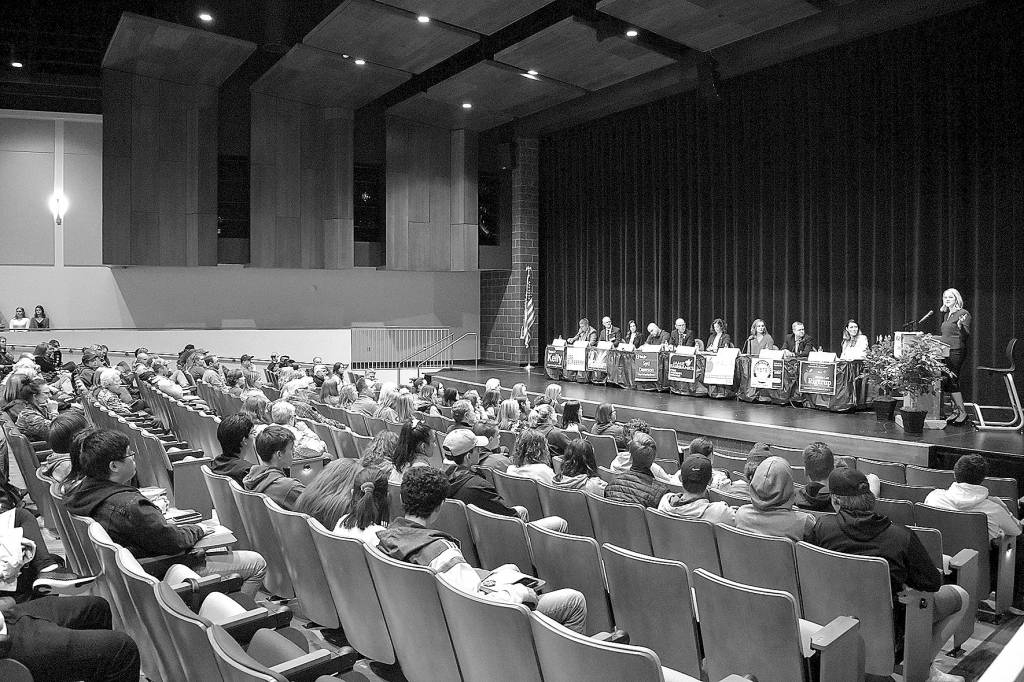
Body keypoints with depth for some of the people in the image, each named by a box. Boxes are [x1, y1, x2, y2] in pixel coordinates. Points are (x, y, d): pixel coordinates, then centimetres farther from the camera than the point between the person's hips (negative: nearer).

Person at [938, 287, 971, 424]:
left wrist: (961, 325, -33)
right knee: (948, 381, 7)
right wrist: (941, 314, 19)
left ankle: (961, 411, -6)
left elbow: (966, 335, -14)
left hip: (956, 351, -8)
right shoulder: (947, 314, 16)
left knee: (951, 381, -11)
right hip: (945, 351, 8)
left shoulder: (963, 313, -6)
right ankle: (956, 409, 14)